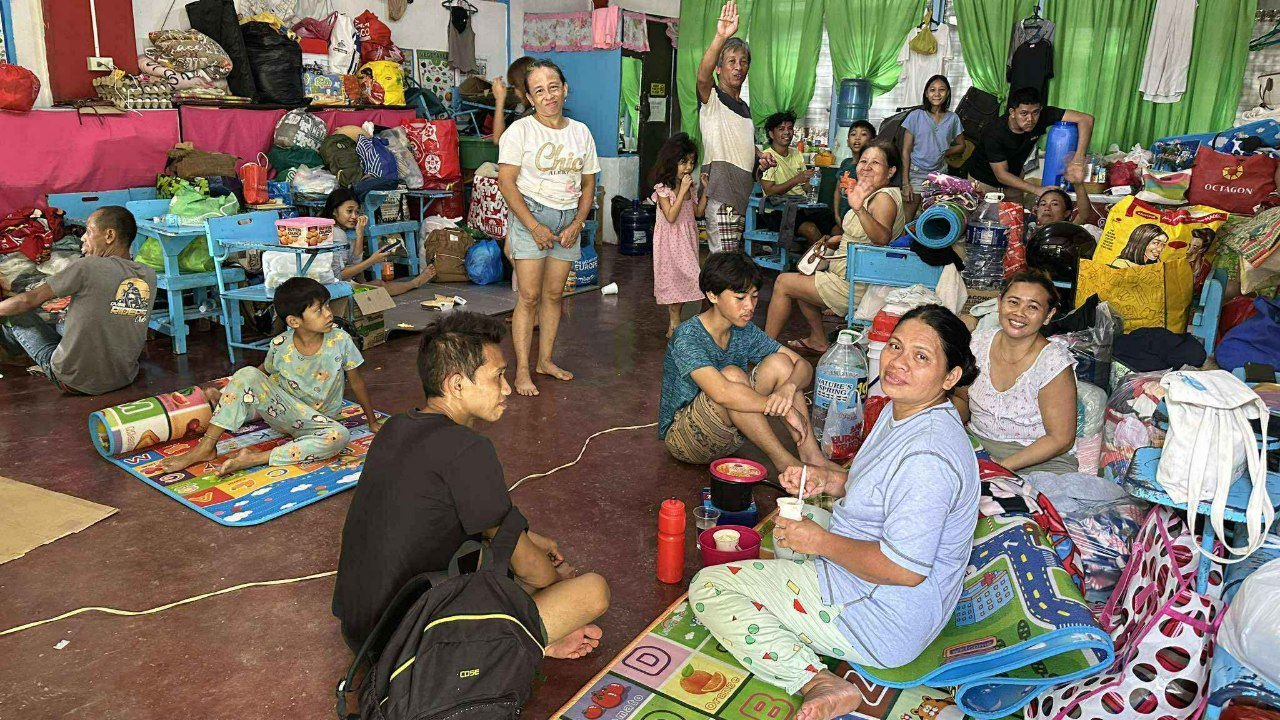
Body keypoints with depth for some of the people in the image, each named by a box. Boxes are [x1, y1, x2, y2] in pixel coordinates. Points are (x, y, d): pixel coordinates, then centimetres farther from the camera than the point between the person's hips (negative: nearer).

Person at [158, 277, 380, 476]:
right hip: (281, 407, 1)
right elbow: (265, 372, 9)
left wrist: (373, 422, 4)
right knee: (247, 375, -24)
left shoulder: (340, 341, -16)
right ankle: (206, 448, -21)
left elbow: (357, 383, -4)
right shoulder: (280, 345, -13)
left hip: (316, 420, -1)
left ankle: (254, 458, -34)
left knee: (340, 436, -35)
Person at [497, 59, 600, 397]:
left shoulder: (581, 132, 7)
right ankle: (522, 370, 0)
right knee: (529, 296, -6)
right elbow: (506, 182, -11)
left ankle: (545, 360, 21)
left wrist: (577, 224, -3)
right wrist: (534, 226, -16)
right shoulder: (520, 130, -6)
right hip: (531, 216, -4)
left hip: (568, 219, 4)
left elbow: (588, 185, 11)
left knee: (554, 294, 8)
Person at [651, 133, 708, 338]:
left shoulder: (689, 185, 7)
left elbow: (698, 212, 11)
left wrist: (705, 190, 1)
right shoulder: (663, 188, -14)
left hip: (687, 238, 7)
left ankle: (675, 324, 17)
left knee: (683, 278, 8)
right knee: (673, 277, -2)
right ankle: (674, 323, 7)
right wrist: (683, 191, -24)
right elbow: (671, 217, -23)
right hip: (670, 239, -7)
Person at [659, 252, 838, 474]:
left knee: (779, 362, -12)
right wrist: (785, 409, -33)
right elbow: (721, 393, -39)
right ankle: (785, 462, -22)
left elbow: (803, 366, -5)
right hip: (684, 437, -7)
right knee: (731, 375, -33)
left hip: (728, 433, 7)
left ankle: (812, 457, -17)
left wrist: (789, 387, -29)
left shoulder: (744, 332, -1)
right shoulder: (687, 337, -23)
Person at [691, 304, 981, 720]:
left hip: (884, 617, -11)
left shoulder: (928, 456, -31)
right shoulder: (901, 409, 1)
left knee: (708, 588, -6)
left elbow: (904, 569, -30)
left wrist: (820, 541, -18)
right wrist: (827, 480, -1)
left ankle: (816, 682, -17)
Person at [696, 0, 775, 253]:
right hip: (721, 193, -8)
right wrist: (720, 37, -41)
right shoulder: (711, 99, -2)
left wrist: (761, 160, 9)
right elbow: (703, 75, -26)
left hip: (745, 192, 8)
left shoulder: (744, 108, 21)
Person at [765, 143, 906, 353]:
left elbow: (882, 237, -41)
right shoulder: (877, 195, 12)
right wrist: (837, 240, 19)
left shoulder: (884, 197, -21)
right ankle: (817, 340, 29)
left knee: (783, 283, -4)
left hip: (855, 284, -11)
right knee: (801, 279, 29)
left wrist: (858, 209, -56)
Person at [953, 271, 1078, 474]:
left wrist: (1004, 465, -20)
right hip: (976, 442, 3)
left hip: (1040, 460, -3)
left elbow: (1060, 439, -13)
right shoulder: (978, 342, -2)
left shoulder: (1053, 364, -16)